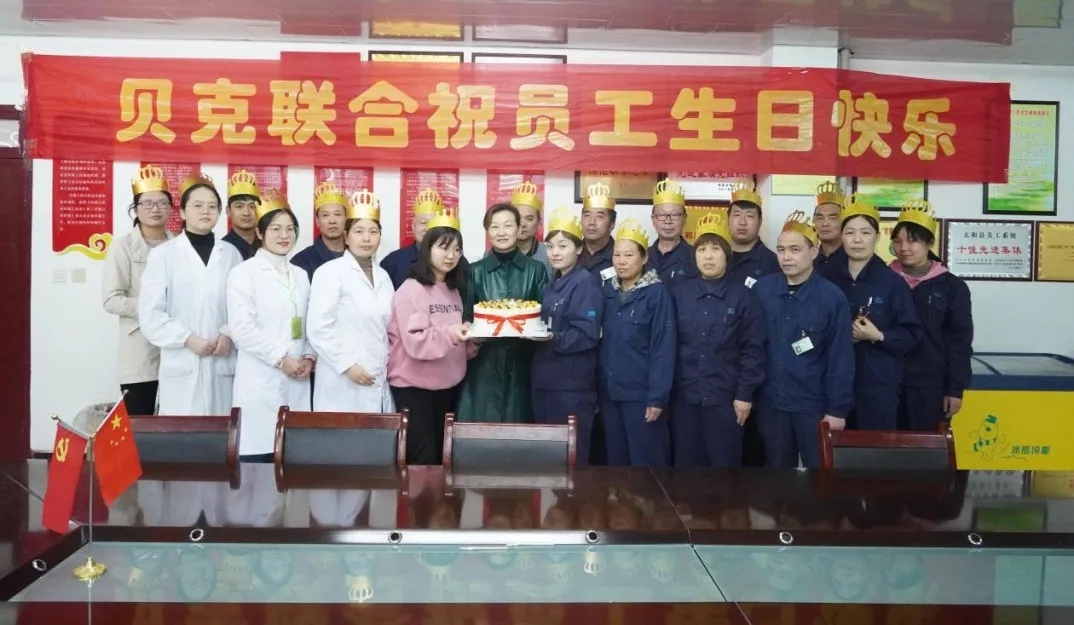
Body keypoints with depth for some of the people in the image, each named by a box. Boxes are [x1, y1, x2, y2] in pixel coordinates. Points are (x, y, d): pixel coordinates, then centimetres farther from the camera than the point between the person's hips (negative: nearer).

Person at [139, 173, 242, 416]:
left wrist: (228, 334, -9)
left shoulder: (230, 253, 9)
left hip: (222, 363, 2)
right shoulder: (163, 254, 1)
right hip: (181, 365, -2)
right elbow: (150, 314, -3)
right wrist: (188, 339, -11)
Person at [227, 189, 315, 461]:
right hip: (260, 381, -5)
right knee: (257, 456, -6)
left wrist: (309, 357, 0)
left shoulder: (301, 275, 16)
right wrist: (281, 358, -14)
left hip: (296, 381, 6)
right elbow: (241, 328, -12)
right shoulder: (244, 273, -2)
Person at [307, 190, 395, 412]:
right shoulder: (330, 272, -6)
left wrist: (387, 367, 8)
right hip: (342, 386, -6)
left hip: (378, 385, 6)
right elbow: (318, 329, -13)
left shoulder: (383, 276, 13)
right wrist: (347, 366, -16)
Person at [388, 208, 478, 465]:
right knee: (423, 457, -7)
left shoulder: (454, 290, 11)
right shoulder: (411, 290, -12)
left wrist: (472, 340, -5)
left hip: (447, 386, 7)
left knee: (441, 455, 12)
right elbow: (415, 342, -22)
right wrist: (450, 334, -34)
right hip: (413, 386, -7)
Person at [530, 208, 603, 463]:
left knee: (571, 454, -1)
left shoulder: (586, 282, -10)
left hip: (572, 384, -8)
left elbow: (588, 335, -18)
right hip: (545, 379, 8)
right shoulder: (553, 283, 15)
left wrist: (555, 339, -30)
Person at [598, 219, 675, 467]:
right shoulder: (607, 291, 8)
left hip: (641, 394, -5)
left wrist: (657, 397, -16)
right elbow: (602, 341, 11)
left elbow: (663, 349, -11)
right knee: (616, 460, 14)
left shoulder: (657, 293, -7)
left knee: (646, 462, 2)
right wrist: (598, 386, 4)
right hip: (609, 392, 5)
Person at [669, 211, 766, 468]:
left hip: (725, 398, -2)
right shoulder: (678, 293, 4)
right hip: (684, 397, 2)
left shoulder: (742, 296, -1)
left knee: (725, 466, 5)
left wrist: (745, 394, -7)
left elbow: (753, 350, -3)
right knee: (686, 467, 9)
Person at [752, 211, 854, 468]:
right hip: (771, 404, 3)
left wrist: (838, 409, -9)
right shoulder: (761, 289, -2)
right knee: (778, 469, 16)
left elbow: (841, 358, -9)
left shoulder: (832, 297, -10)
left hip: (814, 406, -3)